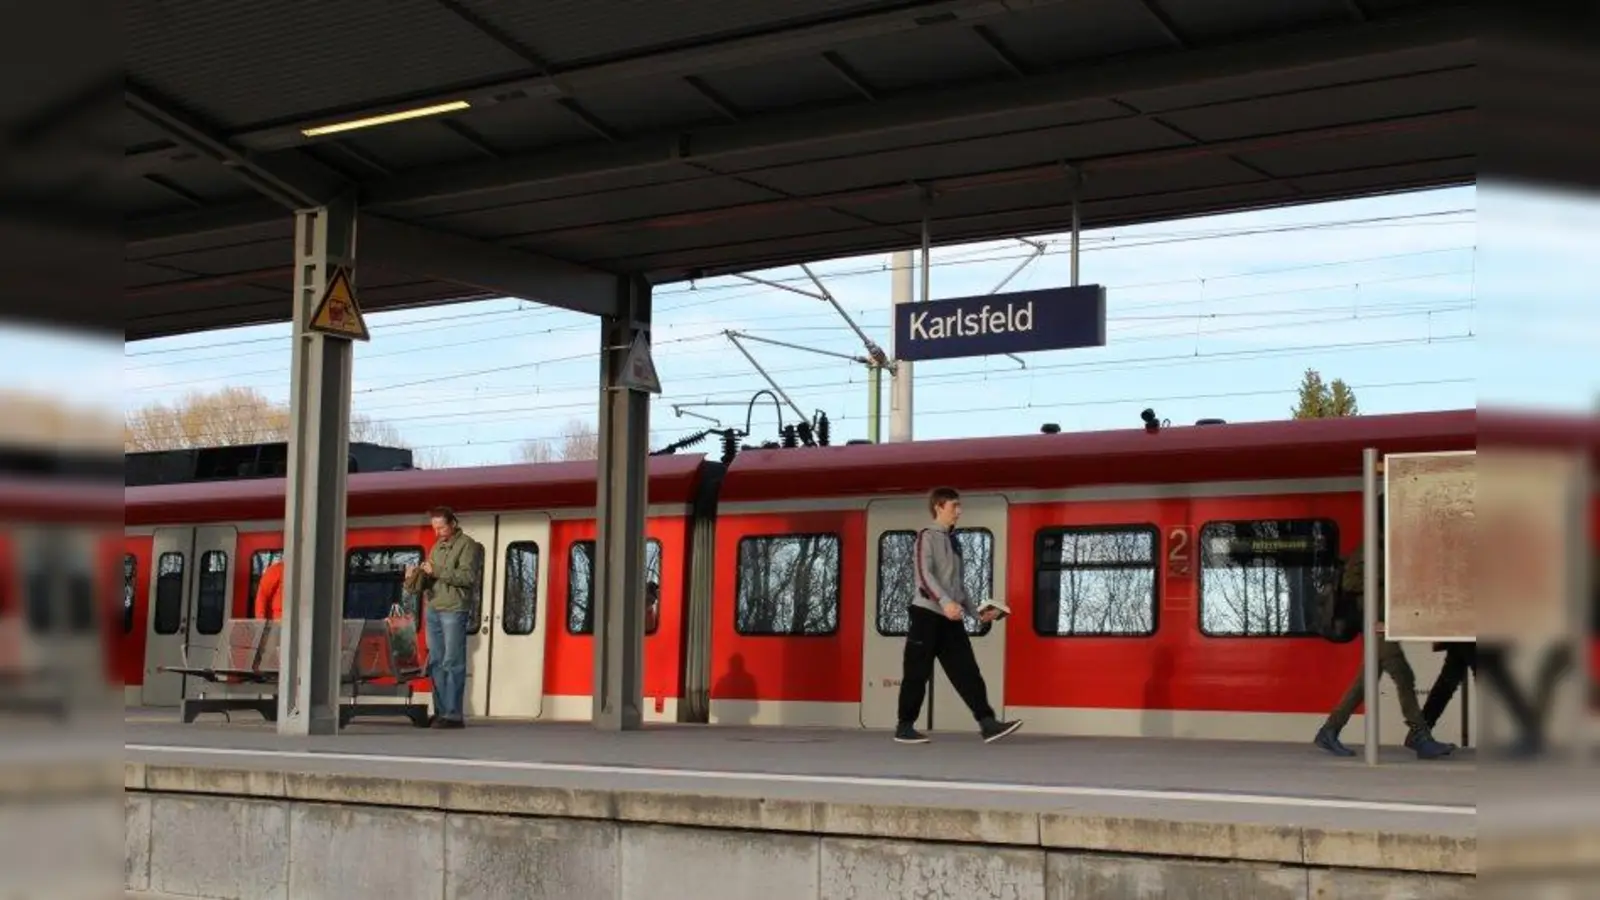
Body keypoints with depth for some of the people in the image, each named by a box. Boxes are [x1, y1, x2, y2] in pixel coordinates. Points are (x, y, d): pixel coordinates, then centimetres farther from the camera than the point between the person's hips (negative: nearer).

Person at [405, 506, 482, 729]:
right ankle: (440, 712, 10)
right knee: (435, 663, 6)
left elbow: (468, 576, -14)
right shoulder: (437, 547, 20)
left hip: (454, 610, -7)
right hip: (433, 610, 7)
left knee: (453, 664, -8)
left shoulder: (467, 545, -2)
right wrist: (415, 577, -2)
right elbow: (428, 579, 20)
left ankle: (453, 715, -8)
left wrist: (437, 571, -18)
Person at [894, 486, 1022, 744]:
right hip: (927, 613, -7)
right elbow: (924, 575, -16)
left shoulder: (954, 541, 20)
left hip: (951, 618, 7)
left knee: (967, 671, -4)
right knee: (918, 673, -2)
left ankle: (987, 724, -12)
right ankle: (905, 727, 7)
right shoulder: (927, 536, -3)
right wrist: (945, 602, -29)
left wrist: (976, 612, 14)